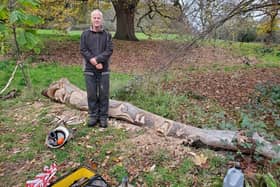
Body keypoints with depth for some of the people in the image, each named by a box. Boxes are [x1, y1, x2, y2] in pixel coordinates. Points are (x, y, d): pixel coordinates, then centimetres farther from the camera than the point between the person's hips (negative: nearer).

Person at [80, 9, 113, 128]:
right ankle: (93, 116, 19)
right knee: (91, 94, 5)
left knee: (104, 94, 4)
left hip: (104, 69, 0)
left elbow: (109, 51, -5)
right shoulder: (85, 34, 5)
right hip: (89, 69, 0)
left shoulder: (107, 35, 5)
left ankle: (103, 117, 15)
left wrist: (97, 59, -16)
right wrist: (94, 63, -13)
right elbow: (83, 50, -3)